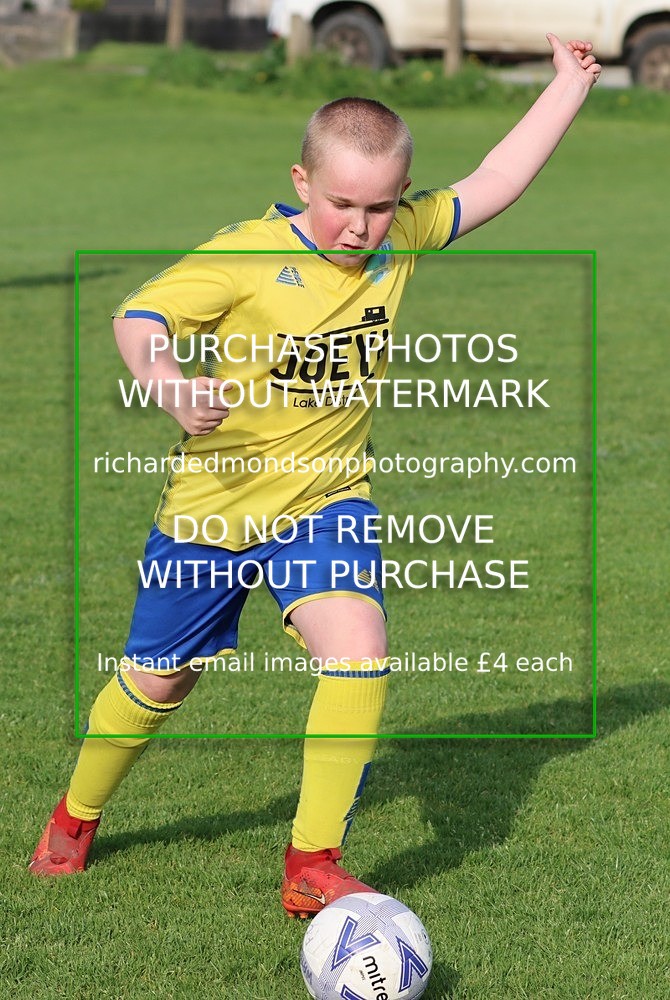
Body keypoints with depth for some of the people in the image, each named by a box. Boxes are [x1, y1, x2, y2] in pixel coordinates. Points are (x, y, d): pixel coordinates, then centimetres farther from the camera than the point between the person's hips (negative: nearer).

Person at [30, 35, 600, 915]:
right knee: (157, 681, 14)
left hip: (325, 500, 2)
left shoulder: (401, 240, -8)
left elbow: (497, 183, 0)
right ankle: (77, 815, 43)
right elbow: (139, 318, -24)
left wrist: (568, 85, -3)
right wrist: (169, 380, -44)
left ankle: (313, 866, -10)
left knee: (360, 654, -23)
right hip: (212, 505, -2)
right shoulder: (247, 256, -21)